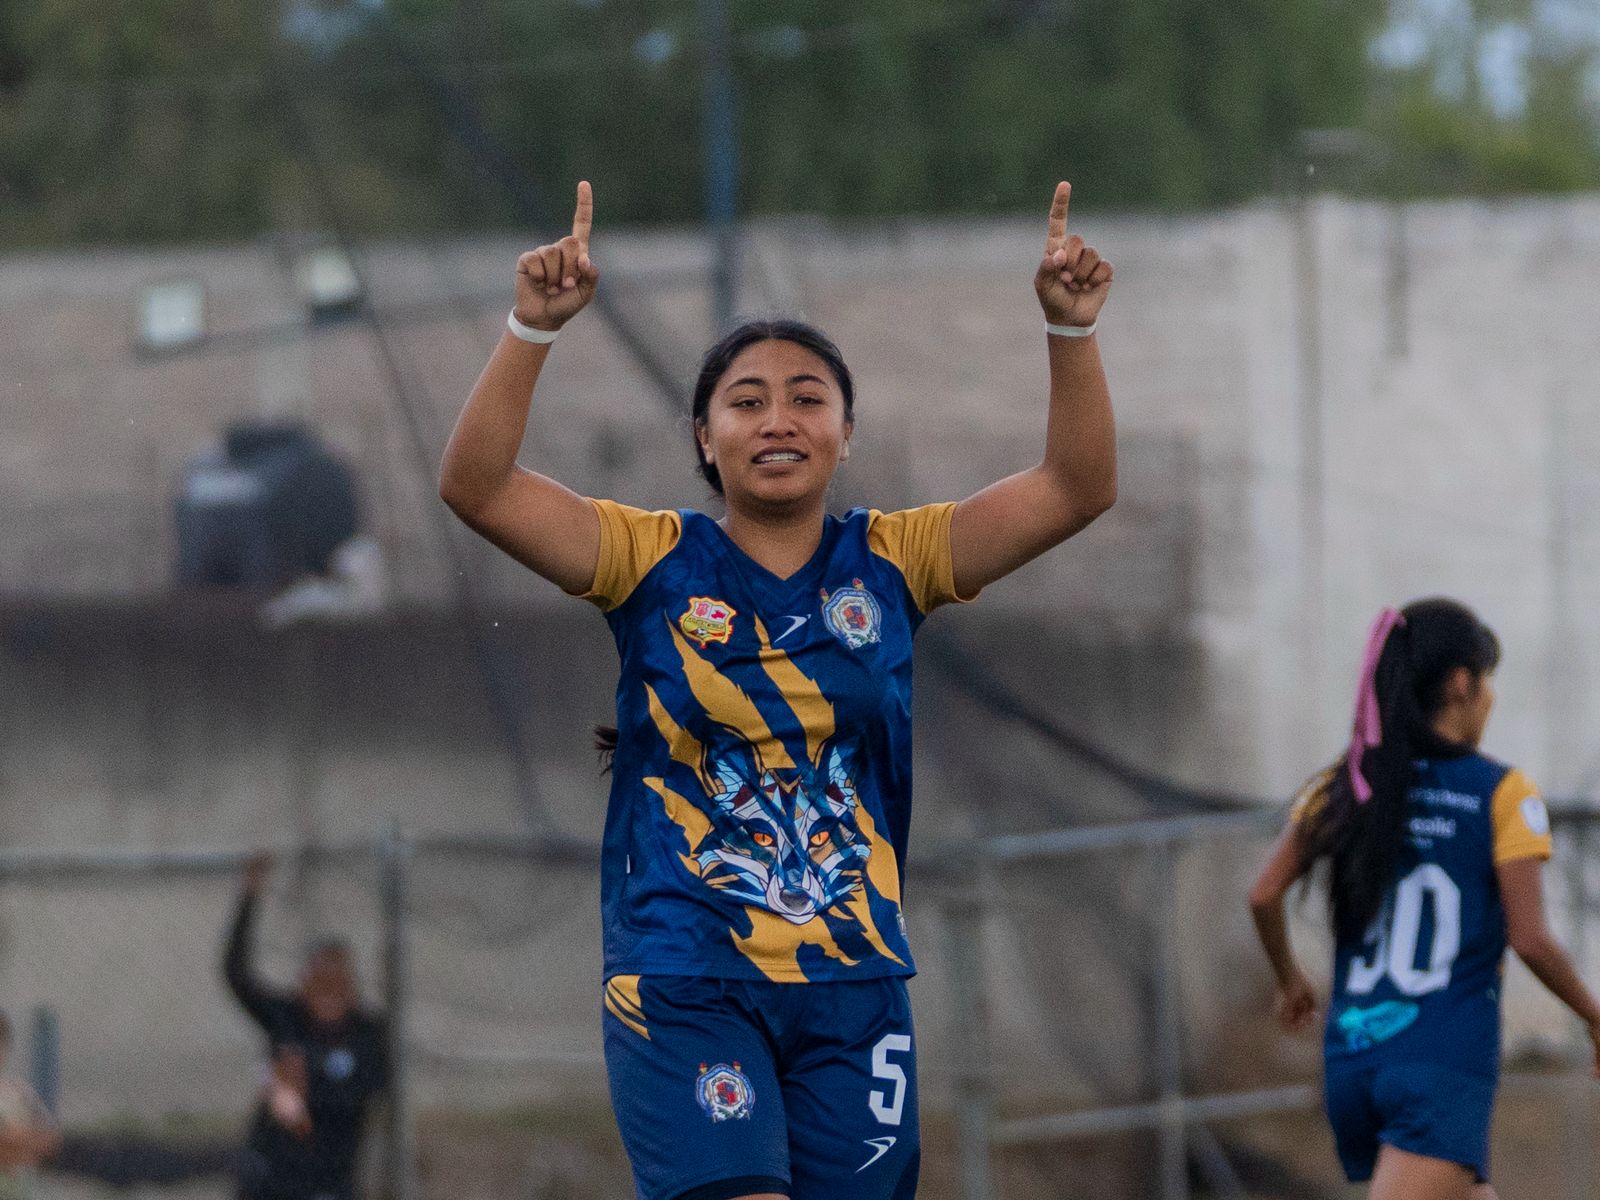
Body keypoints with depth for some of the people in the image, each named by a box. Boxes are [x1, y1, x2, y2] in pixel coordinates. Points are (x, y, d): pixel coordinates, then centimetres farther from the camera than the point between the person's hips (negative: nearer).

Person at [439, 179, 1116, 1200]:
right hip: (682, 983, -3)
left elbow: (1078, 490, 0)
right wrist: (535, 328, -22)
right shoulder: (657, 561, 1)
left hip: (854, 986, 3)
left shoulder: (889, 564, 6)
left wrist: (1071, 330, -13)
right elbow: (477, 487, -10)